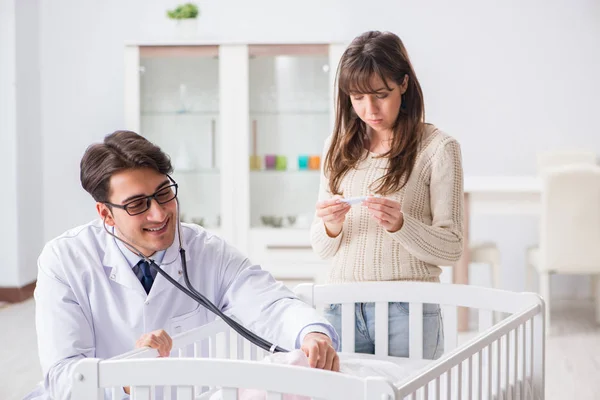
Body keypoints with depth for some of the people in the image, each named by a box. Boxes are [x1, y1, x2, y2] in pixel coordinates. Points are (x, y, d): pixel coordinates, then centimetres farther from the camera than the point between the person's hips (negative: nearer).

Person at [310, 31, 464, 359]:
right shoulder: (338, 147, 9)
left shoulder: (438, 148, -4)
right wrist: (330, 227, -11)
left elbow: (451, 249, -6)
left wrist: (400, 225, -22)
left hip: (407, 311, -3)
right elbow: (322, 249, 11)